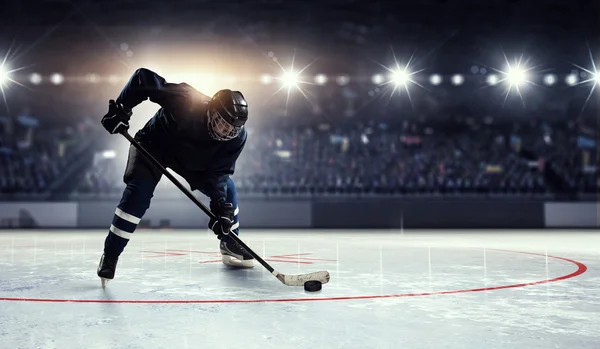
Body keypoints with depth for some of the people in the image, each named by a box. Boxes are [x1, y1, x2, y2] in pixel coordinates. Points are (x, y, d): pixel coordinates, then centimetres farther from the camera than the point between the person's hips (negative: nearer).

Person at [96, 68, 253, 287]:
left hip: (194, 159, 5)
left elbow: (218, 172, -20)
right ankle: (110, 255, -15)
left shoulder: (237, 137, -26)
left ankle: (230, 244, 23)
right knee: (139, 191, -24)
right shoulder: (187, 103, -41)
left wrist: (221, 203, -34)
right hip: (153, 145, -5)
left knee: (226, 189, 2)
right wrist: (121, 108, -38)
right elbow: (143, 78, -35)